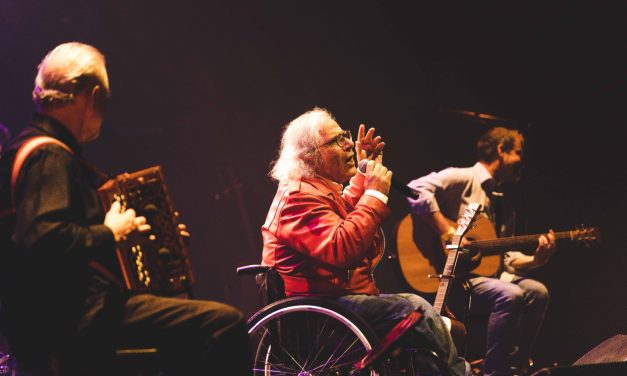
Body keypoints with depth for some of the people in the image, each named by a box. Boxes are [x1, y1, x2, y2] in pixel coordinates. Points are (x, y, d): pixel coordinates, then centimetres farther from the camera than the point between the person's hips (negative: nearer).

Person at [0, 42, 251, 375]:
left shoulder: (43, 149, 18)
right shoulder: (48, 156, -14)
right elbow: (39, 239, -29)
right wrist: (111, 234, -16)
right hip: (66, 322, -11)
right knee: (224, 323, -19)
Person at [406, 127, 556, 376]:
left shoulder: (498, 199, 21)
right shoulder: (463, 178, -5)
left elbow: (504, 257, 20)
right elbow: (417, 189, -23)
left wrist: (536, 260, 2)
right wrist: (447, 234, -24)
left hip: (484, 269, 8)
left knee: (537, 291, -10)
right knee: (510, 295, -29)